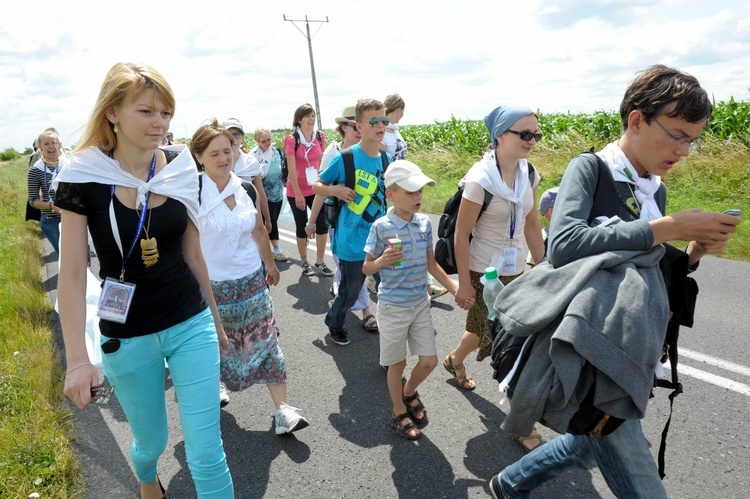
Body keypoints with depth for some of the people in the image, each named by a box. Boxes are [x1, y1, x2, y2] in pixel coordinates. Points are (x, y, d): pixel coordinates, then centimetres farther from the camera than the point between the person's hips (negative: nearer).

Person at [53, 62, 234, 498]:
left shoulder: (183, 172, -4)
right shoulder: (83, 178, -12)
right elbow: (72, 275, -10)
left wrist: (215, 318, 14)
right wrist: (77, 359, -16)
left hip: (191, 326, 1)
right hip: (128, 338, -1)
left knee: (207, 455, 1)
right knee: (151, 441, 22)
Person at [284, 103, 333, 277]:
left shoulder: (320, 136, 2)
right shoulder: (292, 139, -11)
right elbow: (291, 169, -13)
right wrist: (298, 194, -15)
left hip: (316, 189, 4)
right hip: (296, 191, -4)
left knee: (322, 225, 0)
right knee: (302, 226, 6)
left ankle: (320, 261, 16)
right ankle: (305, 263, 21)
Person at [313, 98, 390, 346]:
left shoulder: (386, 159, 2)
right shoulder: (345, 157, -12)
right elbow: (317, 186, -1)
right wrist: (334, 189, -21)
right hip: (353, 242, -4)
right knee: (350, 292, 11)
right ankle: (334, 323, 40)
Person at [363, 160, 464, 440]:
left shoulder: (425, 223, -1)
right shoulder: (381, 227, -15)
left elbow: (431, 263, 10)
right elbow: (366, 268, -7)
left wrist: (454, 288, 7)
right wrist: (382, 261, -28)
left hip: (420, 304, 5)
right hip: (393, 307, -4)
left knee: (429, 360, 9)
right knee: (397, 363, 10)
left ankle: (408, 392, 40)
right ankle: (399, 412, 33)